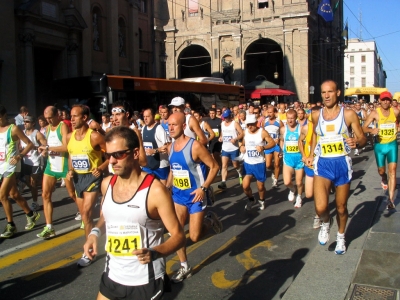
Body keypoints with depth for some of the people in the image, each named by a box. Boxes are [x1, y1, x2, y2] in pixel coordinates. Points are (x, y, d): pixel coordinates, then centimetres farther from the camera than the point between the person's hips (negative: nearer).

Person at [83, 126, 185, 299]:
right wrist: (95, 233, -1)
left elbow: (178, 236, -14)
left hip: (145, 282, -5)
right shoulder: (107, 184, -1)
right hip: (112, 276, 6)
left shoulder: (155, 190, -19)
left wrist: (154, 253, -30)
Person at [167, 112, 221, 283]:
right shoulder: (171, 147, 1)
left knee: (194, 236, -2)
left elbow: (214, 166, -16)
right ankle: (184, 267, 22)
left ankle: (210, 220, 29)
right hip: (178, 195, 6)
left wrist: (203, 188, -22)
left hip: (195, 196, -6)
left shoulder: (195, 146, -21)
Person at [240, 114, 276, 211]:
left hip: (259, 163, -3)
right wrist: (241, 147, -5)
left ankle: (262, 200, 40)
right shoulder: (245, 132, 1)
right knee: (245, 186, -3)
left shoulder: (262, 132, -13)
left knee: (260, 186, 10)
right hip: (247, 163, 3)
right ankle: (251, 199, 27)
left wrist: (263, 147, -27)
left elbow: (273, 143, -10)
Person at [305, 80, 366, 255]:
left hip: (342, 163, -1)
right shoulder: (316, 115, 4)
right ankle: (326, 223, 20)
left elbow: (363, 138, -2)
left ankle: (341, 236, 40)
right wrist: (311, 155, 15)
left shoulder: (348, 114, -4)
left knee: (341, 207, 12)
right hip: (322, 164, 1)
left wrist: (357, 141, -25)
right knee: (320, 207, -16)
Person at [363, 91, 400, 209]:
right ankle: (384, 179, 52)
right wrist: (372, 130, -31)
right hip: (379, 145, 0)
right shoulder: (375, 113, -10)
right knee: (381, 170, 13)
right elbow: (364, 128, -13)